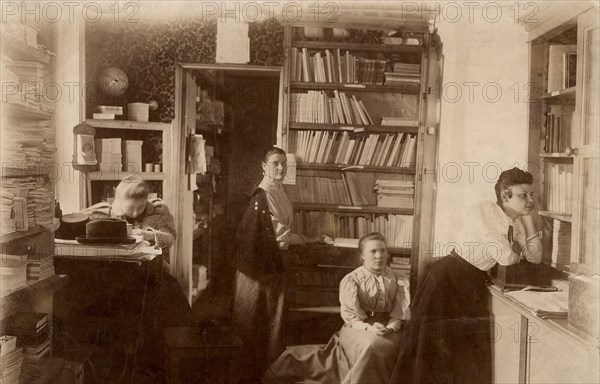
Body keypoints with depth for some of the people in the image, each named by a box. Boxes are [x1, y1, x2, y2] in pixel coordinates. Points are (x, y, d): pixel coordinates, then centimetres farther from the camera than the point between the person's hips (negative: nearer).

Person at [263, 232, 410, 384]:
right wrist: (369, 327, -24)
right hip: (357, 328, -2)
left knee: (378, 345, -34)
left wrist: (390, 327, -17)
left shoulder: (399, 280, 5)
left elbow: (400, 314, 4)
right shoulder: (350, 280, -2)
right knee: (370, 345, -35)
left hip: (388, 330, 2)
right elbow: (351, 318, -6)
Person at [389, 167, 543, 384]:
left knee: (472, 349, 12)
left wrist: (529, 218, -3)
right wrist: (515, 248, -2)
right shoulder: (484, 212, -21)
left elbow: (535, 257, 3)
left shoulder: (517, 222, 5)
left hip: (474, 285, 8)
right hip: (448, 279, -8)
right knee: (437, 346, 3)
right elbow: (506, 258, -25)